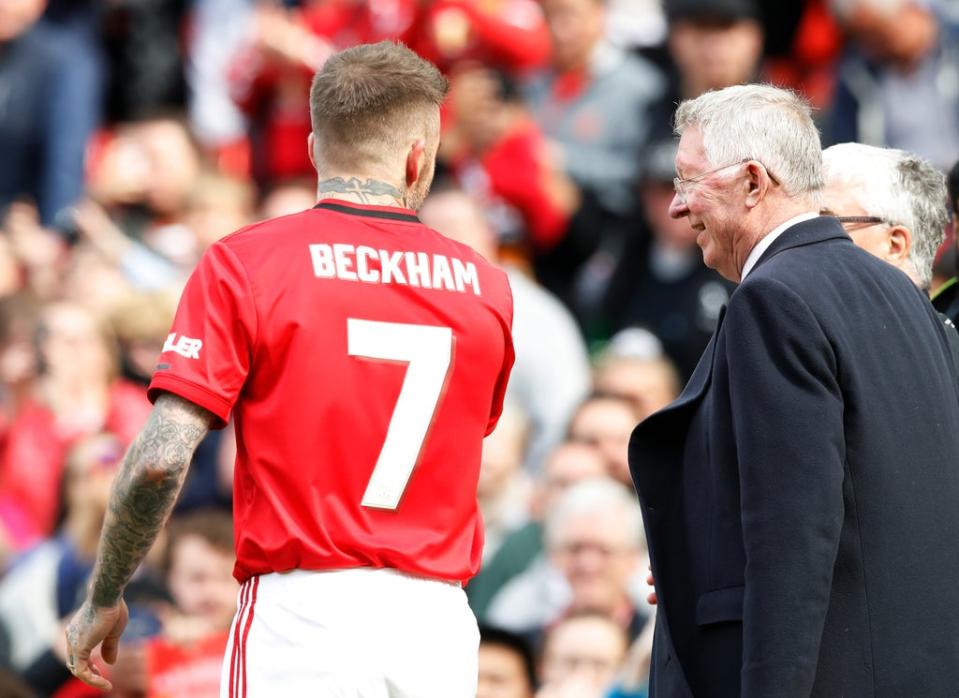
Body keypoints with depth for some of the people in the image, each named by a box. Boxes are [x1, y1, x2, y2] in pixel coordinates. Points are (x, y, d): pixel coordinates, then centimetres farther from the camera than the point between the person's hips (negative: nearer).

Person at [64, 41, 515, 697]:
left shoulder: (243, 262, -3)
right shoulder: (484, 284, 7)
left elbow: (160, 460, -9)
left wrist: (104, 600, 3)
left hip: (304, 614, -3)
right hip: (441, 626, 3)